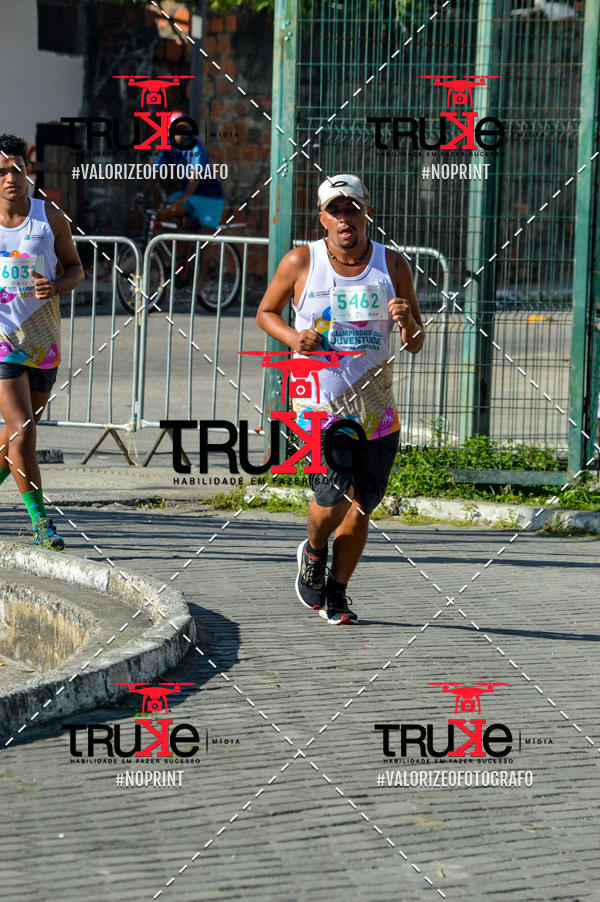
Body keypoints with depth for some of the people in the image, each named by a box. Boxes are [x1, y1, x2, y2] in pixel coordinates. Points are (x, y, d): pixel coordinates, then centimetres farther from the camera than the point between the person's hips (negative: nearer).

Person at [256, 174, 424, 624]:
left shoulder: (393, 265, 1)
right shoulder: (301, 262, -4)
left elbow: (417, 345, 5)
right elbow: (266, 312, 11)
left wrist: (407, 321, -18)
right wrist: (293, 338, -9)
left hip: (377, 409, 3)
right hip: (319, 405, -3)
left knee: (361, 508, 10)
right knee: (335, 499, -16)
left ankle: (335, 595, 31)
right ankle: (313, 551, 19)